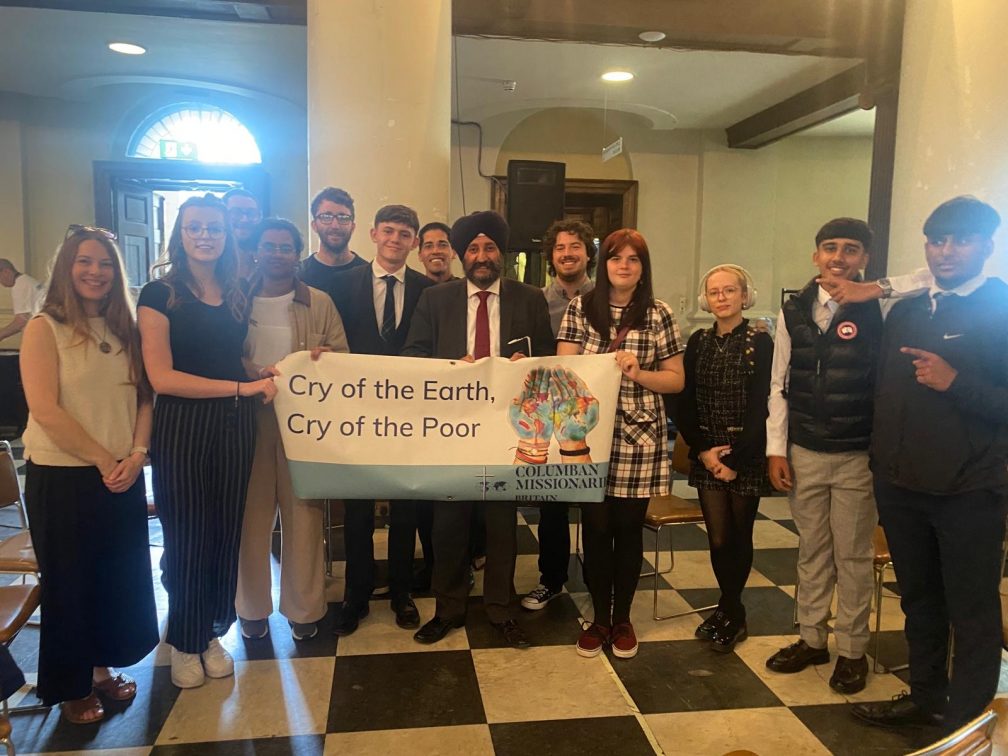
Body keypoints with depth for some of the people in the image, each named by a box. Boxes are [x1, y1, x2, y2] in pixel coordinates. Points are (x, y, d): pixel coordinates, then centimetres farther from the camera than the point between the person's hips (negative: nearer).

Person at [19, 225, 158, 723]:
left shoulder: (124, 329, 8)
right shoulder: (44, 328, -8)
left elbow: (143, 396, 5)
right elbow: (45, 410, -15)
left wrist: (136, 454, -10)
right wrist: (103, 460, -14)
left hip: (123, 478, 5)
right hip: (62, 478, -5)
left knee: (122, 579, 14)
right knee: (70, 583, 10)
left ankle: (104, 668, 35)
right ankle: (72, 688, 29)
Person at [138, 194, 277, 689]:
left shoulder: (237, 294, 10)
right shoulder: (160, 294, -5)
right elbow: (161, 376, -14)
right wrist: (242, 387, -17)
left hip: (234, 425, 4)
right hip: (181, 428, -4)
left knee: (225, 532, 10)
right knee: (186, 537, 5)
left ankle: (212, 634, 28)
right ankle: (184, 642, 26)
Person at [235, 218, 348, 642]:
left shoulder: (320, 303, 6)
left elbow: (342, 356, 6)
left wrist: (326, 356, -17)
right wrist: (255, 373, -14)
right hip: (250, 419, 1)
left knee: (303, 514, 4)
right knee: (251, 514, 8)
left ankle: (303, 608, 19)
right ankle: (252, 607, 25)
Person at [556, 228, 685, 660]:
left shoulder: (659, 315, 3)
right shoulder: (580, 308, 4)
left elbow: (676, 380, 5)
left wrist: (638, 373, -13)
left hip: (639, 438, 0)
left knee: (629, 528, 9)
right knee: (596, 528, 7)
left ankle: (622, 618, 28)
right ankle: (599, 618, 26)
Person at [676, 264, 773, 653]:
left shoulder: (759, 342, -4)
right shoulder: (698, 341, 7)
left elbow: (761, 407, -9)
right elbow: (685, 403, 4)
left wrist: (736, 459, -13)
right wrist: (703, 450, -7)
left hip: (746, 458, -3)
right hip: (707, 457, 3)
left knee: (739, 536, 7)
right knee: (718, 538, 4)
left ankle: (729, 611, 25)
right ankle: (733, 613, 24)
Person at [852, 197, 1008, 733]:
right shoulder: (903, 313, 10)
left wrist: (957, 383, -24)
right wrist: (882, 460, 12)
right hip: (900, 485, 6)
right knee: (919, 600, 19)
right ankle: (926, 698, 36)